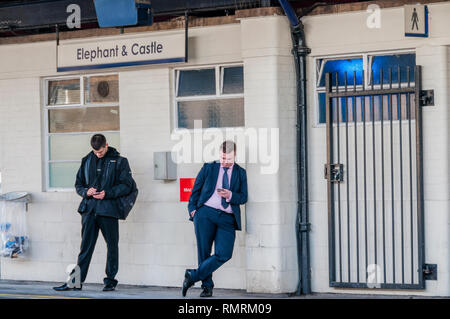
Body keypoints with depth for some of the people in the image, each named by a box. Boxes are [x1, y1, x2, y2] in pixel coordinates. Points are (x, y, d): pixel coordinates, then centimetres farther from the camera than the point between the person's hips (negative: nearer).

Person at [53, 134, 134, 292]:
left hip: (109, 209, -3)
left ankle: (110, 280, 15)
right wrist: (86, 191, -5)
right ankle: (76, 281, 6)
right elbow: (78, 184, 17)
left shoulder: (119, 161, 1)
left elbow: (127, 185, -3)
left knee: (112, 246, 5)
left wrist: (107, 193, -15)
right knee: (86, 246, 4)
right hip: (89, 209, 3)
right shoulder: (87, 161, 12)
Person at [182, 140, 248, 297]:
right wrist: (192, 209, 4)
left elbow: (243, 197, 9)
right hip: (206, 214, 0)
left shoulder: (240, 173, 13)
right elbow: (196, 189, 15)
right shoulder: (208, 168, 12)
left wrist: (230, 195, -11)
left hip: (227, 218, 1)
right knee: (204, 252, 0)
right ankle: (207, 286, 14)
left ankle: (193, 276, -5)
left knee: (224, 254, -15)